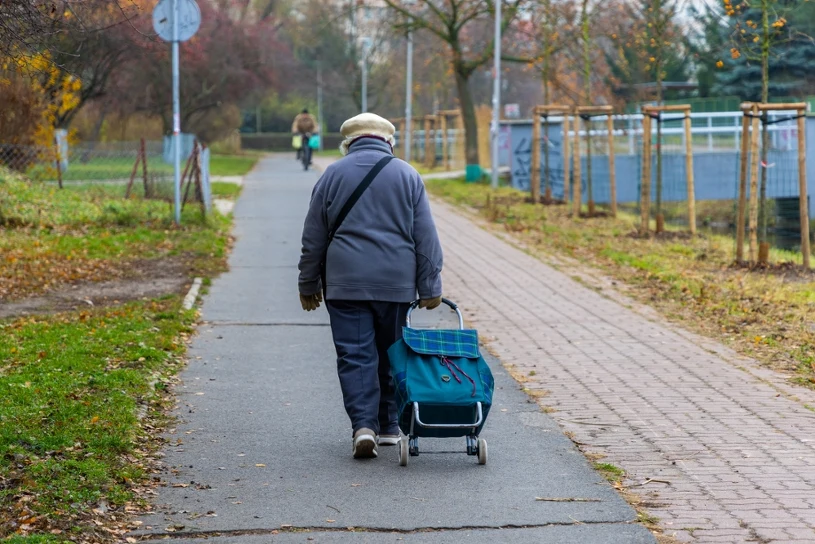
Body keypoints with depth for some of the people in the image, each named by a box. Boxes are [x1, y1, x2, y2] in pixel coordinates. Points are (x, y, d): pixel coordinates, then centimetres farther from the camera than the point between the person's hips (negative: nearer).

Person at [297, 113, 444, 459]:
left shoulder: (333, 175, 4)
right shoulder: (407, 175, 5)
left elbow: (313, 237, 6)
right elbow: (426, 238, 3)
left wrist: (308, 285, 14)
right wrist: (430, 287, 6)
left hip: (345, 284, -1)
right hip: (396, 284, 1)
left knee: (355, 356, -2)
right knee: (391, 354, 13)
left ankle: (363, 425, -17)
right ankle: (388, 426, 18)